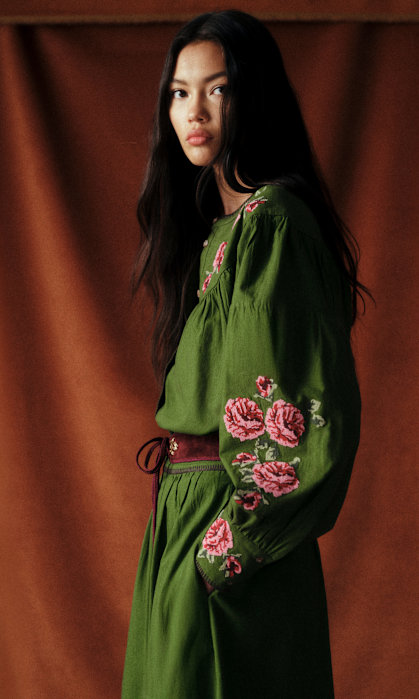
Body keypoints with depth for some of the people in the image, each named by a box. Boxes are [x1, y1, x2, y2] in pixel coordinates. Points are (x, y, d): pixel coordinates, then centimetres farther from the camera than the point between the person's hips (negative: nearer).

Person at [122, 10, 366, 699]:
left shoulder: (272, 221, -16)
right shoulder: (222, 222, 14)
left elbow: (311, 409, -21)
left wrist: (234, 539, -20)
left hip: (230, 526, -9)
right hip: (187, 510, 9)